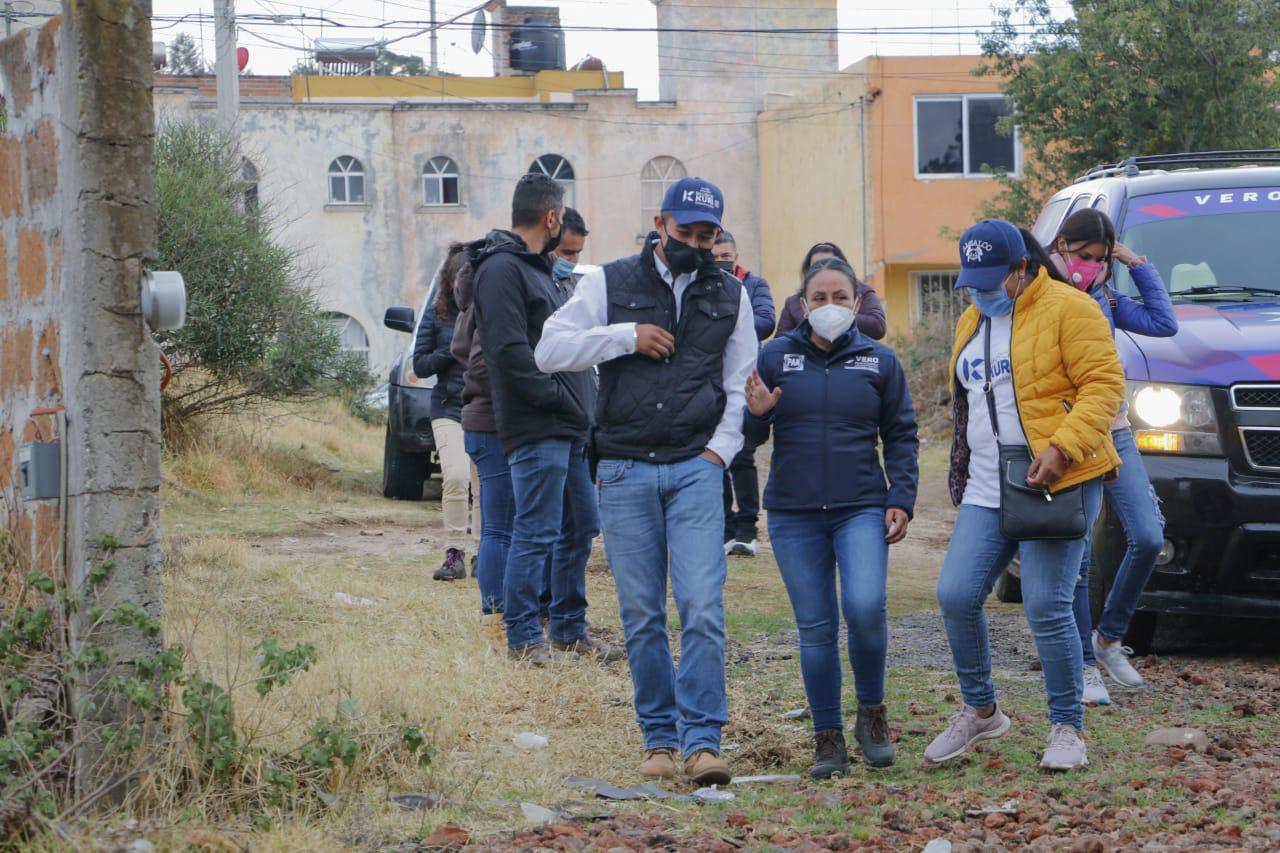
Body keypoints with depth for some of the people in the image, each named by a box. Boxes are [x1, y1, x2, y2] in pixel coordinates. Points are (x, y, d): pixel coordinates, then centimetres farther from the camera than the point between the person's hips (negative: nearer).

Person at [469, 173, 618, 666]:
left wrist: (578, 405, 15)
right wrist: (556, 395, -17)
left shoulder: (536, 268, 22)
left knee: (579, 529, 14)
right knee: (536, 534, -7)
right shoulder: (501, 269, -12)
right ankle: (523, 638, -1)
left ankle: (569, 629, 24)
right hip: (536, 429, -10)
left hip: (567, 428, 10)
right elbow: (509, 349, -21)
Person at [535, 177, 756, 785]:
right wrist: (626, 337, -9)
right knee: (642, 616, 3)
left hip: (695, 468, 0)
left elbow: (741, 384, 16)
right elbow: (549, 350, 0)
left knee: (702, 609, -12)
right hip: (625, 472, 0)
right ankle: (659, 737, 13)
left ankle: (702, 740, -11)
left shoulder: (729, 295, 12)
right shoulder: (611, 284, 5)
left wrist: (721, 448, 2)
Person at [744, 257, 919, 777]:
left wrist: (901, 500, -1)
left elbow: (901, 436, 10)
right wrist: (756, 415, -14)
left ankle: (872, 712, 3)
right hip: (794, 515, 1)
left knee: (866, 608, -20)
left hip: (862, 509, -1)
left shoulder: (879, 361, 6)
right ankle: (828, 738, 12)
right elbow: (750, 436, 9)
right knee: (815, 628, 2)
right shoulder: (775, 357, 5)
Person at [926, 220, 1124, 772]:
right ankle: (979, 711, 18)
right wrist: (962, 476, 19)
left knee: (1047, 608, -9)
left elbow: (1104, 385, -13)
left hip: (1059, 483, -7)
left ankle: (1068, 727, 7)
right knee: (956, 596, -2)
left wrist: (1062, 447, -22)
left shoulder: (1067, 309, -7)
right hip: (987, 492, 7)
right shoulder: (971, 323, 17)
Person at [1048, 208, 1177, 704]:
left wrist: (1139, 266, 7)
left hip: (1113, 434, 5)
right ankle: (1086, 667, 5)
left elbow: (1164, 324, 6)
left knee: (1148, 538, -5)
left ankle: (1109, 637, 14)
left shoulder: (1105, 299, 12)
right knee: (1075, 559, -3)